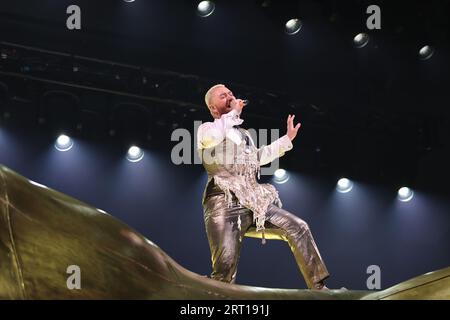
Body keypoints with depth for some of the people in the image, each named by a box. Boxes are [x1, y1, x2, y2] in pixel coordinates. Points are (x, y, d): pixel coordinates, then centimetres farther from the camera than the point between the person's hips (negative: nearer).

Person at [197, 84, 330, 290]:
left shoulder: (242, 134, 31)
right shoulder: (207, 128, 9)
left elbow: (258, 157, 49)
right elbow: (211, 137, -19)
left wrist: (287, 138, 45)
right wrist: (233, 112, -5)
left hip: (253, 202, 7)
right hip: (225, 203, -7)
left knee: (298, 227, -4)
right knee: (225, 266, -23)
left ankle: (318, 288, -3)